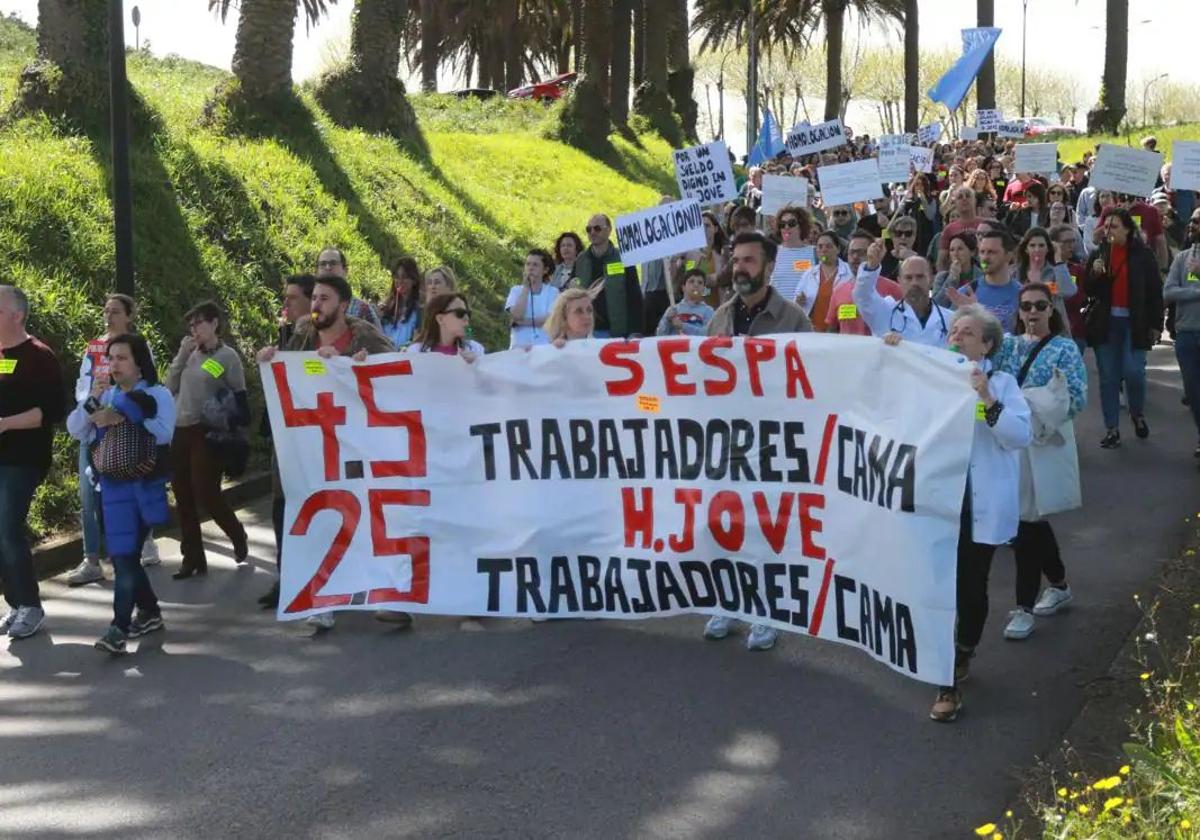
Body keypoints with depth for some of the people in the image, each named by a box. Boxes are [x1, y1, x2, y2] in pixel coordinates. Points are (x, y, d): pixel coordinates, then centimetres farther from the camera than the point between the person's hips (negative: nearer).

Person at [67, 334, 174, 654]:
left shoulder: (158, 395, -3)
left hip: (145, 485, -5)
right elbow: (73, 430, 6)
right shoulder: (105, 396, 12)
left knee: (125, 555, -10)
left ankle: (119, 628, -10)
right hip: (113, 485, 5)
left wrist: (121, 419, -16)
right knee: (123, 554, 8)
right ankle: (149, 612, 24)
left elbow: (163, 433, -17)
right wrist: (90, 402, -10)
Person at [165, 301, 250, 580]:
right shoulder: (191, 354, 12)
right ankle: (193, 558, 13)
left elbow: (238, 398, -2)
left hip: (206, 433, -6)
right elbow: (170, 387, 10)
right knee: (184, 498, 5)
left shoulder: (228, 356, -3)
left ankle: (238, 537, 20)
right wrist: (181, 355, 1)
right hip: (179, 431, 6)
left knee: (207, 494, -7)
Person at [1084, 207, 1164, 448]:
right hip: (1105, 323, 3)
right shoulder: (1098, 254, 4)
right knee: (1108, 378, 4)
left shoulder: (1142, 255, -3)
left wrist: (1156, 325, -3)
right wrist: (1095, 274, -13)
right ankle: (1111, 430, 10)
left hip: (1134, 323, -3)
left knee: (1133, 372, -9)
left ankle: (1138, 414, 20)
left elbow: (1155, 292, 0)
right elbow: (1089, 291, 6)